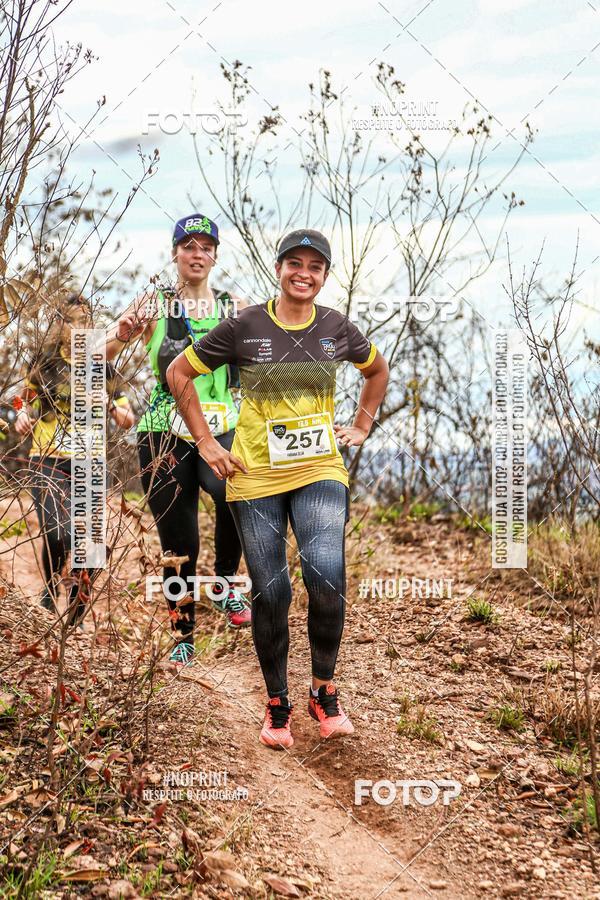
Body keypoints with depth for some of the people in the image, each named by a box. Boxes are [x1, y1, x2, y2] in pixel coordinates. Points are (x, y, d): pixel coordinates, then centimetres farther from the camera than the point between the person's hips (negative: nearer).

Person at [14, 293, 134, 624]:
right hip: (48, 463, -1)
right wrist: (22, 419, -7)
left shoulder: (102, 368, 8)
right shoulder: (42, 364, 7)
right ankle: (50, 584, 12)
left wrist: (109, 404, -12)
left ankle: (75, 618, 15)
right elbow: (26, 409, 15)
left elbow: (127, 421, 9)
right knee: (57, 534, -21)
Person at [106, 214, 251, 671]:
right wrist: (121, 337, -20)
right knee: (179, 542, 2)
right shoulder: (155, 306, 4)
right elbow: (99, 359, 0)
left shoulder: (234, 308, 8)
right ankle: (183, 637, 21)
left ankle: (225, 583, -9)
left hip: (220, 428, 0)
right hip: (165, 432, 0)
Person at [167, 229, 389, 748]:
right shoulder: (244, 328, -4)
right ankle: (277, 705, 21)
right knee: (270, 594, 3)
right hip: (255, 477, -1)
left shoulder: (338, 329, 4)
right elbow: (179, 374, 5)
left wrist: (362, 425, 15)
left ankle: (324, 691, 0)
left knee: (326, 575, -20)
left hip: (320, 472, 1)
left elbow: (377, 370, 25)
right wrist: (206, 442, 1)